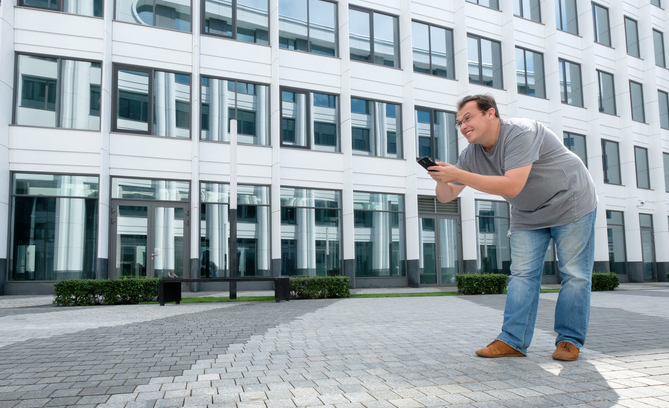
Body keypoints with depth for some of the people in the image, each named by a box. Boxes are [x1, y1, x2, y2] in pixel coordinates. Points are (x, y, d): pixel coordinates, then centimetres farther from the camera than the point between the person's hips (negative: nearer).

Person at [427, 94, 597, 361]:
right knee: (522, 275, -2)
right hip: (527, 216, 6)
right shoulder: (471, 154, -8)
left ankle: (569, 340, 6)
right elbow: (447, 196, -7)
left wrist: (459, 175, -43)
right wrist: (441, 180, -31)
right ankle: (513, 341, -3)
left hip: (571, 203, -6)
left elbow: (512, 187, -42)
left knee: (574, 275, -3)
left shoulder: (519, 134, -30)